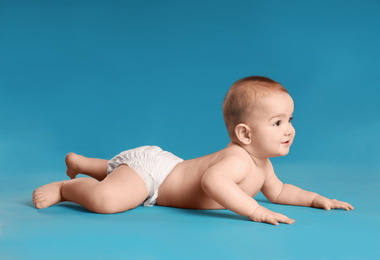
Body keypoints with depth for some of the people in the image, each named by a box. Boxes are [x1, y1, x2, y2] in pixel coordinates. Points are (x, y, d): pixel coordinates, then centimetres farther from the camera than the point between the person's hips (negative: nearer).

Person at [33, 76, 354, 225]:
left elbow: (278, 191, 16)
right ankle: (65, 188, -4)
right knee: (106, 200, -32)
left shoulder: (261, 161, -1)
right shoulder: (239, 160, -32)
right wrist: (254, 210, -50)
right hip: (147, 166, -10)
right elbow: (212, 180, -53)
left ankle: (79, 162, 56)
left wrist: (315, 198, 6)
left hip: (165, 163, 10)